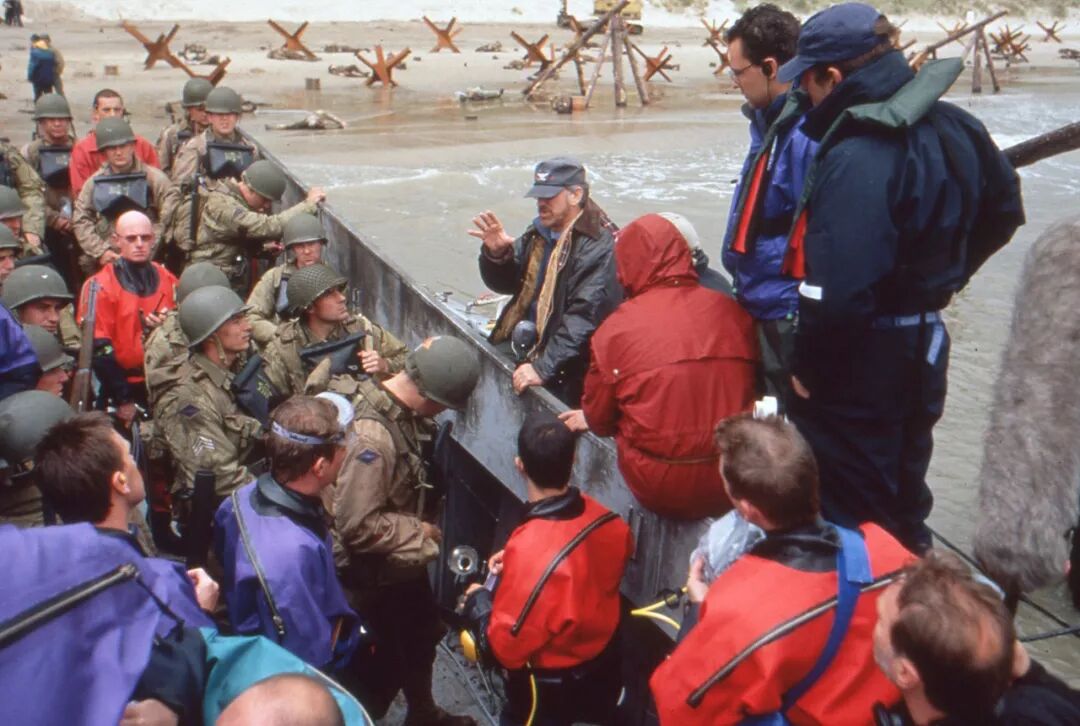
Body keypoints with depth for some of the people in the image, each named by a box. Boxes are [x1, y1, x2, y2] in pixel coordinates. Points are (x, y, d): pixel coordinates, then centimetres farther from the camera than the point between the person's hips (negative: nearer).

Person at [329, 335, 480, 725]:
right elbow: (357, 524, -33)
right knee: (387, 661, 12)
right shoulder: (372, 437, -35)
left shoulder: (405, 412, -8)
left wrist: (422, 526, -1)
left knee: (423, 635, 27)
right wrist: (417, 530, -21)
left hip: (405, 558, 9)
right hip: (376, 573, -9)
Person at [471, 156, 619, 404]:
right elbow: (506, 283, 15)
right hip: (525, 354, 7)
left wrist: (544, 368, -29)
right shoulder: (538, 233, 8)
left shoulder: (598, 247, -17)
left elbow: (584, 318, -25)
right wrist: (496, 254, -7)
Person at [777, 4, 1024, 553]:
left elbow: (838, 292, -33)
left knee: (848, 518, 7)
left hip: (859, 360, -9)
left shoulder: (856, 158, -27)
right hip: (924, 342, 9)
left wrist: (806, 367, -18)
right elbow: (1003, 211, 18)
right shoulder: (953, 126, 2)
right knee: (903, 498, 26)